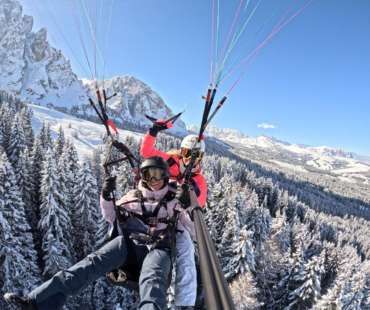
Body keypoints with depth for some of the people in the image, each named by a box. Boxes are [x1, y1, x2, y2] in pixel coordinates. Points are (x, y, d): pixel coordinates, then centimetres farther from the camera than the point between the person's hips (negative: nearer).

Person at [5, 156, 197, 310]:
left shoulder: (176, 201, 14)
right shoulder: (133, 197, 19)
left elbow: (194, 231, 13)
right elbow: (110, 217, 23)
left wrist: (193, 207, -2)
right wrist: (106, 197, 4)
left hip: (158, 248, -2)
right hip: (130, 241, 3)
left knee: (152, 279, -37)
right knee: (94, 262, -24)